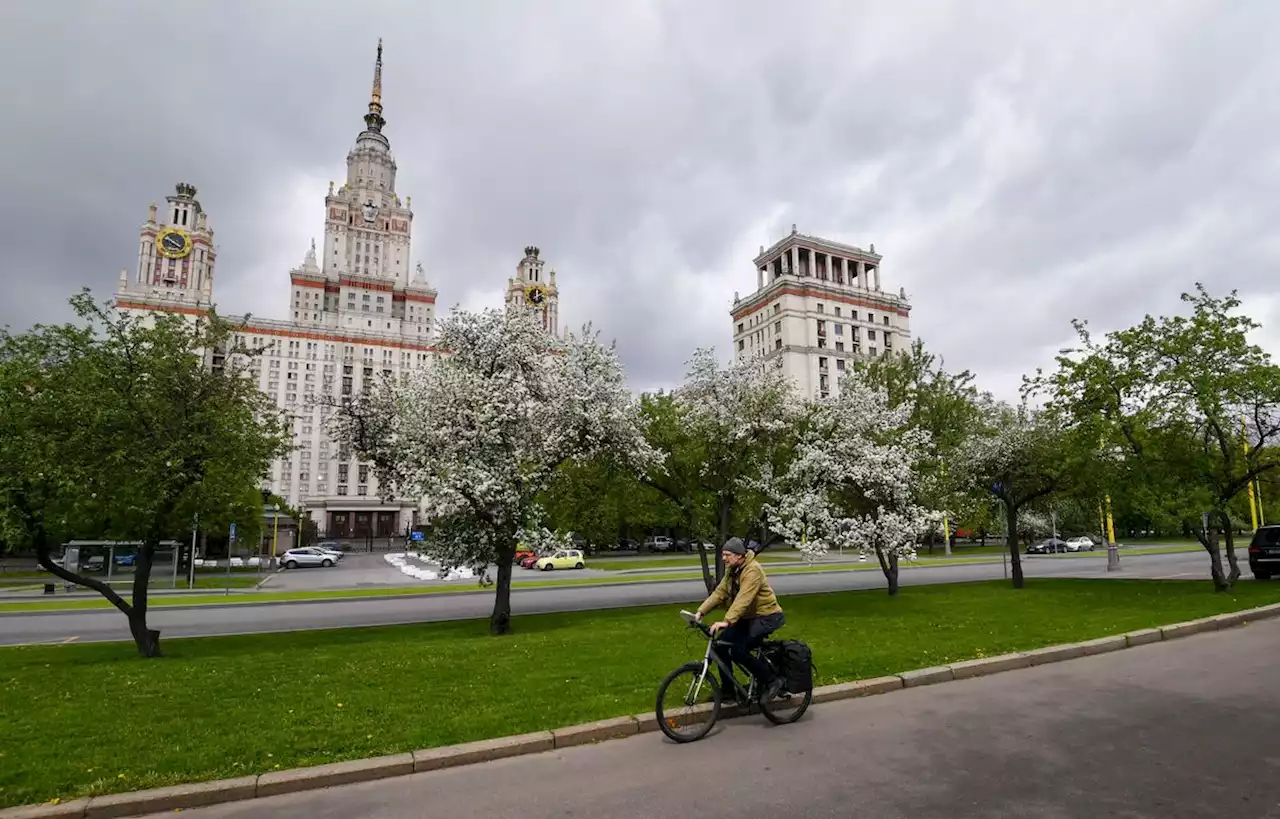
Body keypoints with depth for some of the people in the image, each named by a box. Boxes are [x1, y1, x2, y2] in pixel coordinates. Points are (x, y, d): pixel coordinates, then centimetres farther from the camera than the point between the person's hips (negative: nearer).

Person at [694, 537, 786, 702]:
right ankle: (727, 690, 15)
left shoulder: (752, 570, -24)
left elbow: (743, 599, -35)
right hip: (747, 617, 9)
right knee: (722, 643, 0)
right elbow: (719, 592, 0)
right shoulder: (731, 570, 4)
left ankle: (772, 681, -3)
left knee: (738, 651, -20)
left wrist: (726, 621, -44)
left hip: (765, 617, -9)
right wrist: (700, 612, -11)